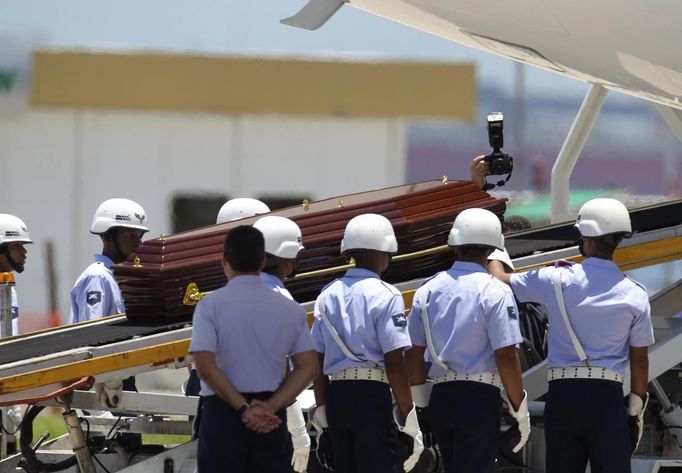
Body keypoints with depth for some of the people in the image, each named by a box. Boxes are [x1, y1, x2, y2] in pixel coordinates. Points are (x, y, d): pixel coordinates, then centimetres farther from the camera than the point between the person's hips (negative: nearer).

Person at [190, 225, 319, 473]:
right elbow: (309, 368, -1)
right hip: (273, 417, 3)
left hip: (223, 411, -3)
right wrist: (269, 407, -9)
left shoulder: (211, 304, -6)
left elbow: (206, 367, -16)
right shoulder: (290, 309, 5)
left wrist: (243, 409, -14)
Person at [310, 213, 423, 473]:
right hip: (372, 394, -6)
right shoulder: (385, 296, -7)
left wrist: (322, 420, 18)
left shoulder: (327, 295, 12)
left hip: (336, 396, 6)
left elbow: (317, 362, 13)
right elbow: (394, 363, -12)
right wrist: (409, 422, -8)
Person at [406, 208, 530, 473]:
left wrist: (421, 402, 16)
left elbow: (413, 353, 7)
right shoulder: (494, 292, -9)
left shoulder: (427, 291, 7)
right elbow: (506, 356, -14)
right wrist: (520, 410, -6)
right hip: (480, 398, -5)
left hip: (440, 397, 5)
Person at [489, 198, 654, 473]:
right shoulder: (634, 295, -1)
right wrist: (636, 411, 12)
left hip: (563, 392, 0)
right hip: (608, 395, 0)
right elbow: (639, 359, 3)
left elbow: (500, 280, 11)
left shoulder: (557, 281, -3)